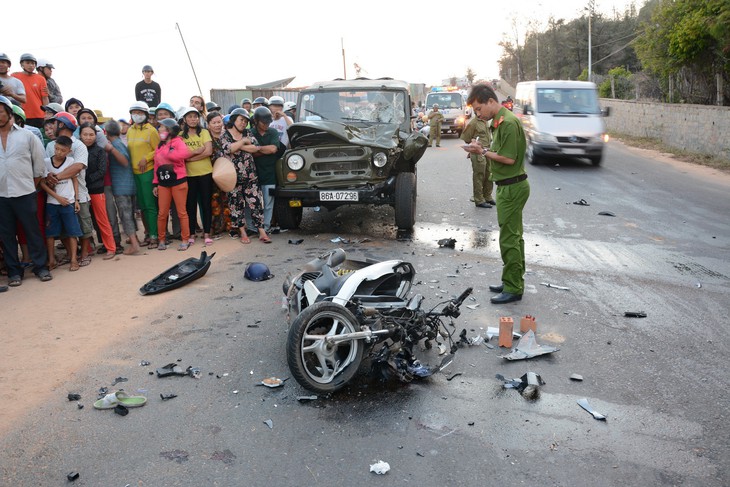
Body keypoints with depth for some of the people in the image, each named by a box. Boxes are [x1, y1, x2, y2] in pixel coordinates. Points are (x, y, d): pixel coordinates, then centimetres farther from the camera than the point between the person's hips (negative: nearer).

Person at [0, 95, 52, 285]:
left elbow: (39, 162, 7)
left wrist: (32, 184, 7)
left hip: (24, 193, -2)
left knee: (33, 231, 5)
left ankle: (41, 266, 15)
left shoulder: (27, 136, 3)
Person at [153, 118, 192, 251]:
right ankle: (161, 240, 15)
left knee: (181, 212, 1)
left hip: (178, 181, -5)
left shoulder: (177, 141, -4)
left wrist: (166, 153, -17)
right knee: (162, 213, 5)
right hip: (163, 183, 5)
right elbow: (157, 165, 14)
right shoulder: (159, 145, 14)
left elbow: (184, 153, -26)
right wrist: (155, 183, 10)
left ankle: (185, 240, 8)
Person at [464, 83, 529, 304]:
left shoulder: (508, 122, -18)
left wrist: (484, 152, -12)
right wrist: (483, 150, 2)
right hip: (510, 186, 11)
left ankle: (513, 288, 3)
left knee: (509, 239, -5)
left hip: (512, 187, -11)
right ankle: (514, 281, 27)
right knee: (514, 237, 16)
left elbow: (509, 158, -22)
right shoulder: (499, 121, 14)